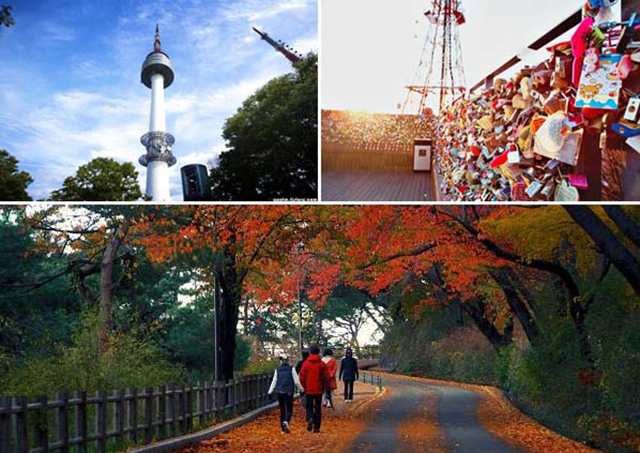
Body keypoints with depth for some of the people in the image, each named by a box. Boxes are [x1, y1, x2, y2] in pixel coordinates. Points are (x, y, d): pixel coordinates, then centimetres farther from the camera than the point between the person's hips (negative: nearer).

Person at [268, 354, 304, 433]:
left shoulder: (277, 370, 4)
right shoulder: (291, 369, -2)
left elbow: (274, 382, 3)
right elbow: (296, 381, -3)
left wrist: (270, 392, 8)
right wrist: (302, 389, 9)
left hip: (279, 392, 2)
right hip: (289, 392, -2)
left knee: (282, 410, 12)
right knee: (289, 409, 5)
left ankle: (283, 428, 14)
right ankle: (286, 422, -23)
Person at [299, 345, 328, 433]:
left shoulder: (305, 364, -5)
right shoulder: (322, 364, -2)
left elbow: (302, 377, -3)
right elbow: (325, 377, 0)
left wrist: (303, 387, 9)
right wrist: (323, 387, 11)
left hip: (309, 389, -1)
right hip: (319, 389, 1)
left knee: (309, 406, 13)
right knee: (318, 407, 9)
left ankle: (310, 419, -15)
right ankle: (316, 427, 8)